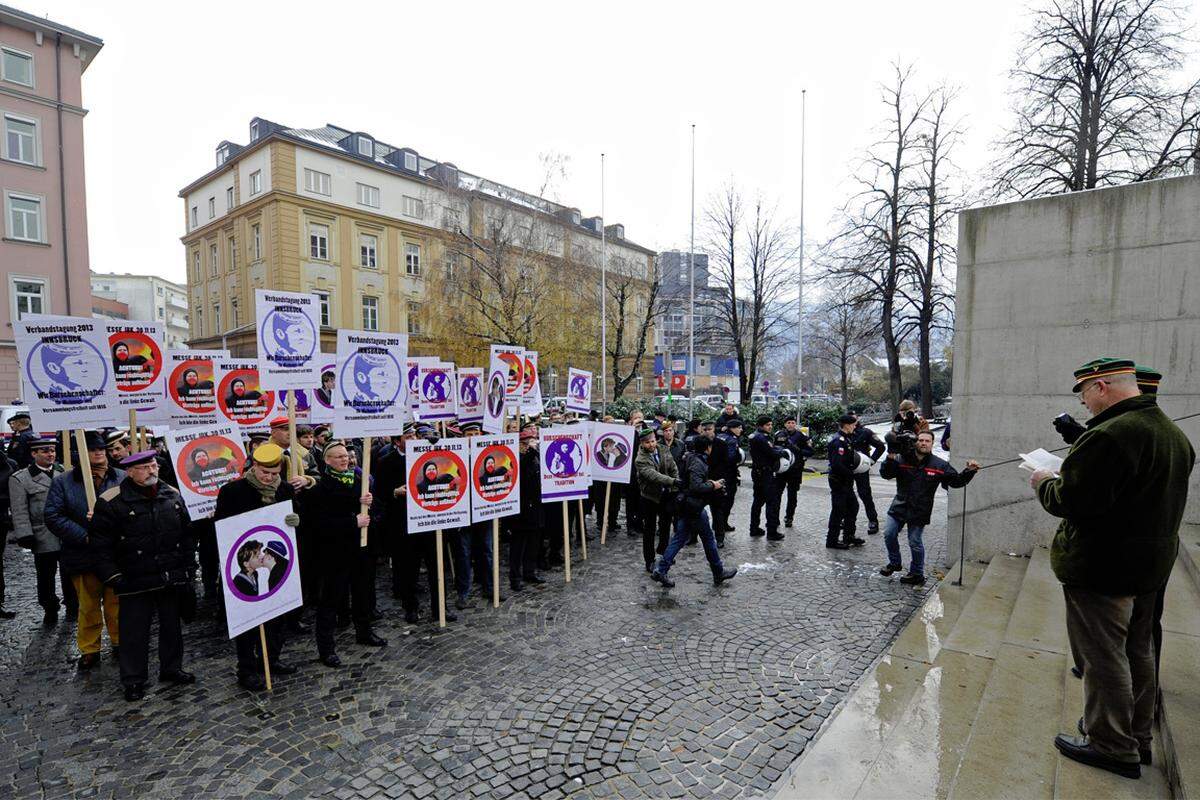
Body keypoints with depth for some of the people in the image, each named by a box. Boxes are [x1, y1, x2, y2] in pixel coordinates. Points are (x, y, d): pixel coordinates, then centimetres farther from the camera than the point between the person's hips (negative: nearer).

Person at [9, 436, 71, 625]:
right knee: (46, 576, 8)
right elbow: (20, 511, -5)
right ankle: (50, 610, 24)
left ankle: (72, 605, 27)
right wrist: (26, 536, -12)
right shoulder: (20, 479, -2)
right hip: (43, 538, -3)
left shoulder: (63, 473, 8)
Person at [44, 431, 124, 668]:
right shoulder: (63, 482, 1)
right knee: (88, 606, 10)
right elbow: (53, 517, -4)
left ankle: (119, 642, 26)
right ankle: (89, 650, 26)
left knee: (117, 604, 10)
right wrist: (85, 537, -14)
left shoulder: (121, 478, 2)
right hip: (84, 557, 0)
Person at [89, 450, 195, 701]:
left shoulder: (172, 495, 4)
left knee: (172, 625, 16)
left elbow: (186, 535, 11)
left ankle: (171, 669, 33)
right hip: (135, 581, -4)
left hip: (172, 577, 4)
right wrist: (112, 576, -10)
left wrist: (189, 568, 8)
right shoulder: (111, 501, -10)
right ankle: (133, 680, 25)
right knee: (134, 631, 7)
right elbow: (101, 543, -7)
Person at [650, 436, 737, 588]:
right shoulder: (698, 463, -19)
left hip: (685, 505, 9)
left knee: (679, 538, 10)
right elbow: (696, 487, -29)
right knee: (709, 539, 8)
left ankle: (660, 570, 7)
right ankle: (719, 573, 24)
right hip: (695, 507, -9)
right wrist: (712, 486, -15)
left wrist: (711, 483, 10)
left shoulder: (692, 459, 10)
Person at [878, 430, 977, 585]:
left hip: (919, 512, -2)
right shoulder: (902, 459, -5)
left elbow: (956, 481, 2)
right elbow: (886, 475, -11)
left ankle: (917, 574, 24)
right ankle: (895, 563, 29)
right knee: (889, 535, 5)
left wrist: (970, 471, -14)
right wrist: (890, 459, -26)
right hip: (899, 507, 2)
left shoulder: (940, 466, -3)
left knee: (915, 543, 6)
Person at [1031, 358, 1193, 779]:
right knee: (1137, 653, 21)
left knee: (1103, 658, 5)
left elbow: (1071, 502, -27)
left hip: (1102, 569, -10)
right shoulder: (1174, 434, 8)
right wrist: (1070, 476, 12)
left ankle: (1111, 746, 17)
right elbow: (1144, 492, 16)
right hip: (1150, 565, 10)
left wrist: (1046, 483, -7)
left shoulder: (1110, 435, -25)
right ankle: (1137, 738, 36)